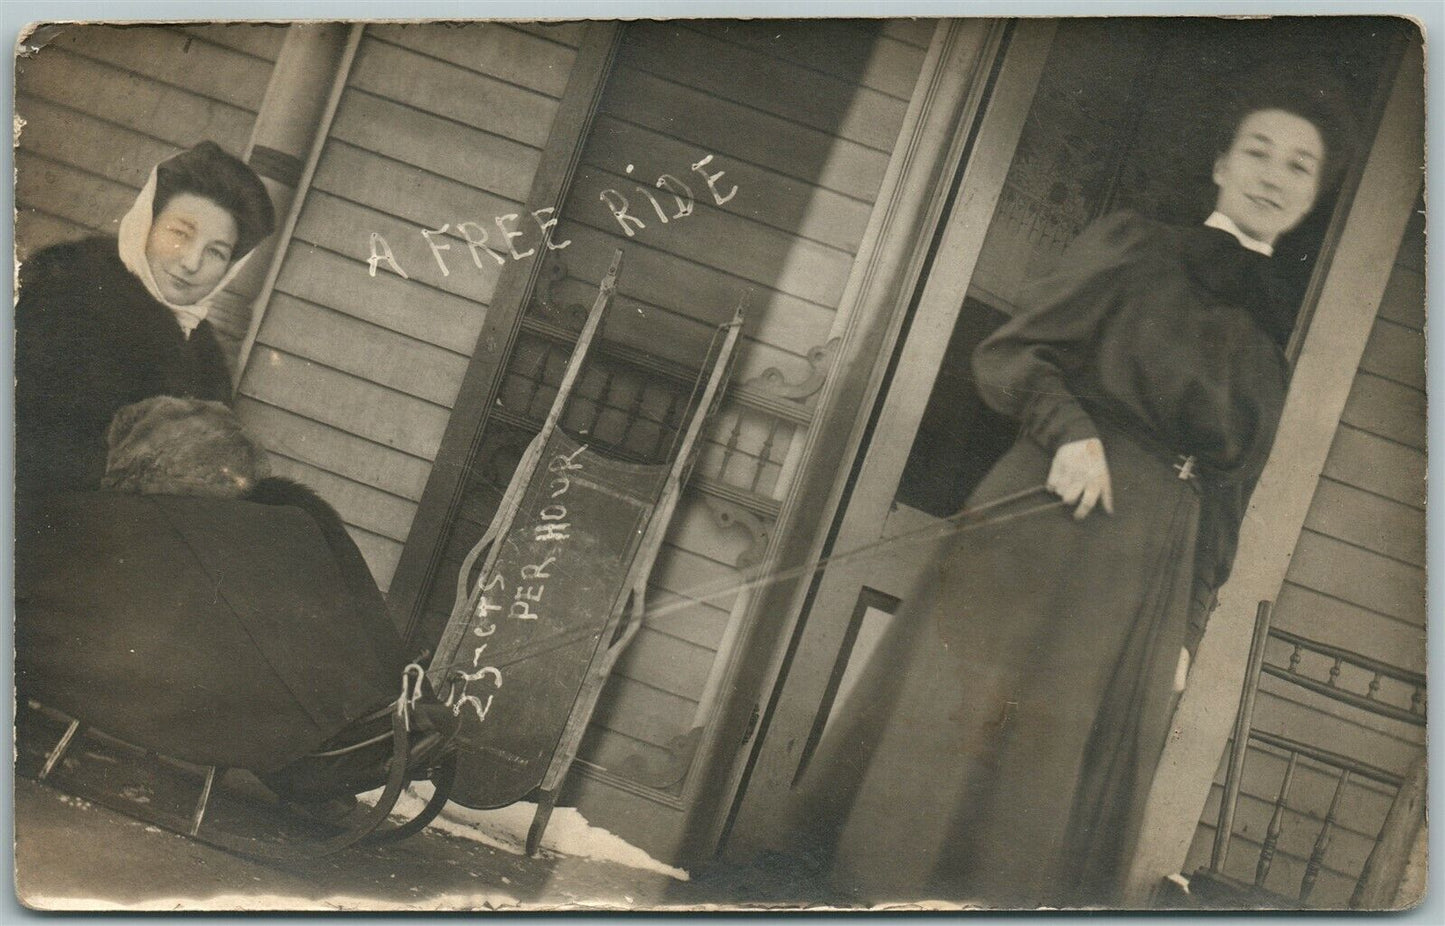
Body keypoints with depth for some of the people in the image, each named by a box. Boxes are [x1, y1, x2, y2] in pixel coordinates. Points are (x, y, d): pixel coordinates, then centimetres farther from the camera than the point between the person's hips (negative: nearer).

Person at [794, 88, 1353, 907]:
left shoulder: (1279, 336, 15)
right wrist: (1072, 430, -18)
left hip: (1146, 591, 4)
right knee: (951, 747, -4)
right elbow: (1010, 352, 0)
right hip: (1044, 535, -4)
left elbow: (1229, 493, 16)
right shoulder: (1132, 246, 3)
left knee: (1063, 796, 7)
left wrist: (1191, 626, 13)